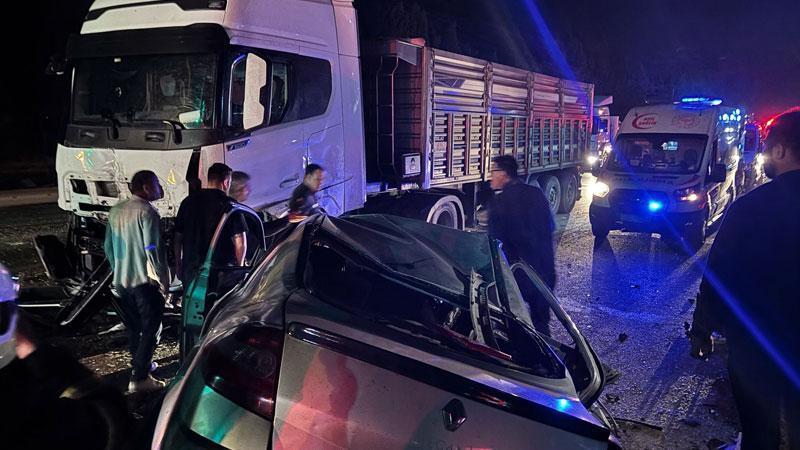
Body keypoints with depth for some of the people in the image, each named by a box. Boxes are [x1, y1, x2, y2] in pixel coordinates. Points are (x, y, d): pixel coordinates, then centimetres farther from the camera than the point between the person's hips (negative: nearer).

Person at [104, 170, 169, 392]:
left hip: (122, 281, 8)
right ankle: (139, 378, 0)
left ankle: (139, 364, 35)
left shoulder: (115, 211, 8)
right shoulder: (147, 212, -17)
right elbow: (152, 250, -19)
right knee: (151, 329, 1)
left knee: (133, 327, 20)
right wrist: (163, 280, -11)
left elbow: (108, 246, 14)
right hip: (145, 281, -8)